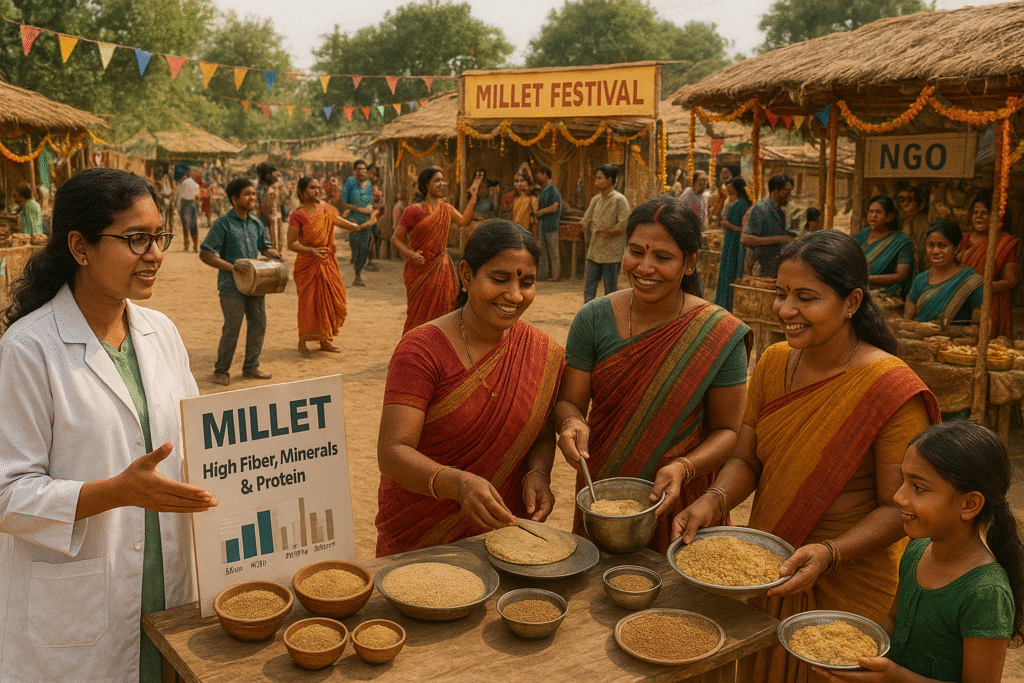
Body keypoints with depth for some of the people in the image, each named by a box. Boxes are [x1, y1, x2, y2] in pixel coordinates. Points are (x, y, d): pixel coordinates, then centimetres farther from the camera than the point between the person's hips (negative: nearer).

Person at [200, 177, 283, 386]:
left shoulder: (256, 223, 9)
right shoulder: (223, 224, -10)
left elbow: (265, 247, 21)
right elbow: (205, 254, -13)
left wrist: (273, 254, -3)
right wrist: (231, 267, -22)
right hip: (232, 286, -6)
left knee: (258, 323, 10)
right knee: (232, 328, -2)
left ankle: (251, 365, 24)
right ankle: (221, 370, 14)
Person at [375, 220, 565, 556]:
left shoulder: (543, 354, -5)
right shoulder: (422, 349, -18)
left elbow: (542, 433, 7)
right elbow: (392, 453, -25)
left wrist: (538, 473, -15)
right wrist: (459, 484, -42)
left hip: (501, 529, 3)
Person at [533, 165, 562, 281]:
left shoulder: (553, 190, -8)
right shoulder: (542, 191, 18)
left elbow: (554, 207, -17)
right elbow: (536, 209, 18)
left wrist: (540, 211, -8)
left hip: (551, 224, -9)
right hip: (542, 224, 9)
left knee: (553, 252, -3)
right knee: (542, 251, 9)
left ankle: (555, 275, 2)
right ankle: (543, 274, 15)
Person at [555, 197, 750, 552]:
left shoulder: (721, 334, -13)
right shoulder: (594, 319, -7)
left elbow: (727, 429, -8)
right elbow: (568, 401, -4)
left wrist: (683, 468, -25)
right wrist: (571, 423, -27)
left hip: (678, 505, -2)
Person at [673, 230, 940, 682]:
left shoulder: (892, 390, -21)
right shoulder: (774, 363, -4)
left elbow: (898, 508, -18)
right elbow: (746, 460, 0)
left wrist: (829, 553, -32)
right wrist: (713, 501, -19)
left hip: (849, 591, -5)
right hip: (764, 576, 5)